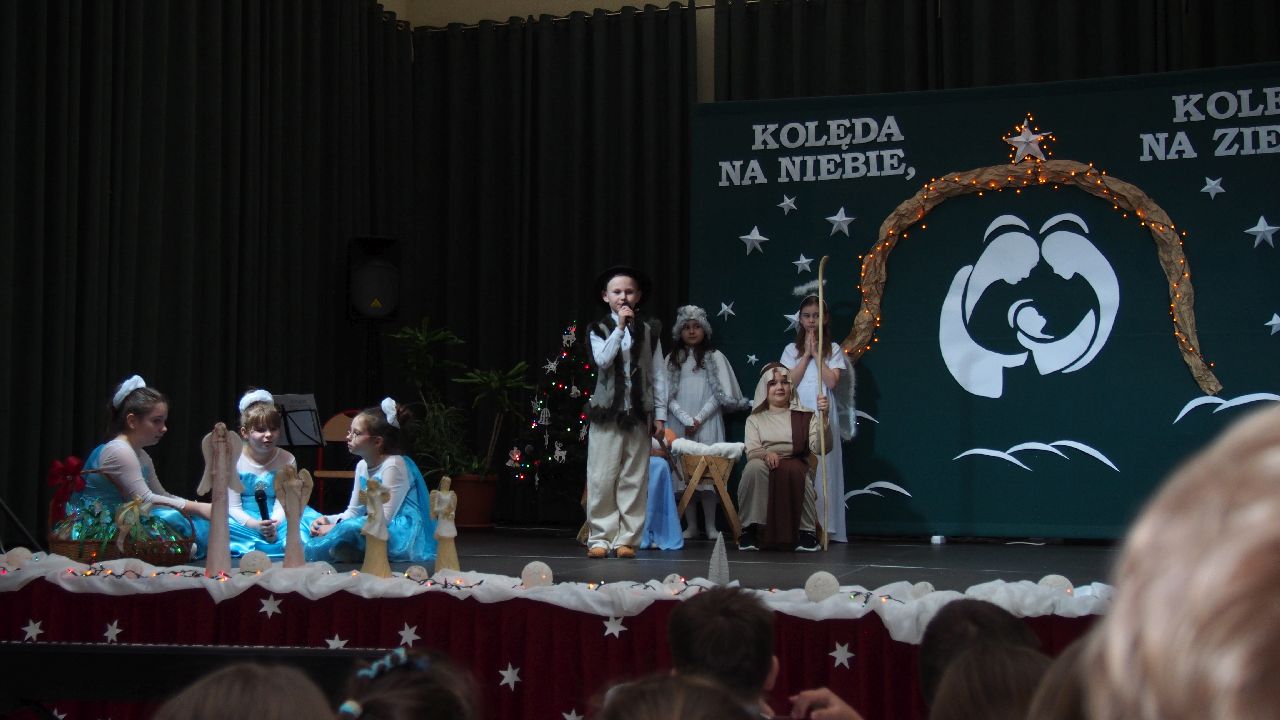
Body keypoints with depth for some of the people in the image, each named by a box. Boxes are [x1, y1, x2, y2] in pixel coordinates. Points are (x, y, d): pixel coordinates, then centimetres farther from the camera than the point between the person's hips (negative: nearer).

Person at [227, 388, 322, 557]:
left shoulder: (287, 460, 0)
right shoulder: (233, 460, -5)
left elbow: (281, 505, -5)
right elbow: (233, 507, -7)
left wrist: (273, 525, -27)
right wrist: (255, 525, -26)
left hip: (275, 520, 1)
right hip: (244, 520, -1)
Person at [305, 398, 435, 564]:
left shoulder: (394, 465, -15)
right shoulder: (362, 466, 11)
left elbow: (383, 518, -20)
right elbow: (353, 511, 17)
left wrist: (336, 528, -20)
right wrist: (328, 520, -4)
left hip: (406, 537, -9)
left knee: (351, 528, -34)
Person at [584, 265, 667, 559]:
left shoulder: (649, 331, 8)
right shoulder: (599, 330, 4)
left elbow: (658, 375, 8)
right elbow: (602, 359, -15)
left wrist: (660, 414, 4)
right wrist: (620, 328, -17)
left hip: (639, 414, 2)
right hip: (607, 413, -1)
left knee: (634, 479, 2)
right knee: (602, 478, -2)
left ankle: (626, 538, 6)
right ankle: (600, 537, 4)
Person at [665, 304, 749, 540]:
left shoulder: (715, 356, 8)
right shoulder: (672, 359, 11)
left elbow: (722, 393, 0)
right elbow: (668, 395, 4)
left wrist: (699, 418, -8)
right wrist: (686, 419, -9)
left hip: (707, 423, -2)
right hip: (680, 423, 2)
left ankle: (711, 525, -4)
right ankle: (691, 525, 2)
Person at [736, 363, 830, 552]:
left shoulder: (805, 416, 12)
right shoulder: (755, 419, 16)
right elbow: (751, 452, 1)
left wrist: (823, 417, -20)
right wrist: (766, 454, -23)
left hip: (796, 473, -1)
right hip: (765, 471, 1)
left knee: (793, 470, -36)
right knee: (754, 467, -34)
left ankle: (807, 531, -21)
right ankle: (750, 528, -21)